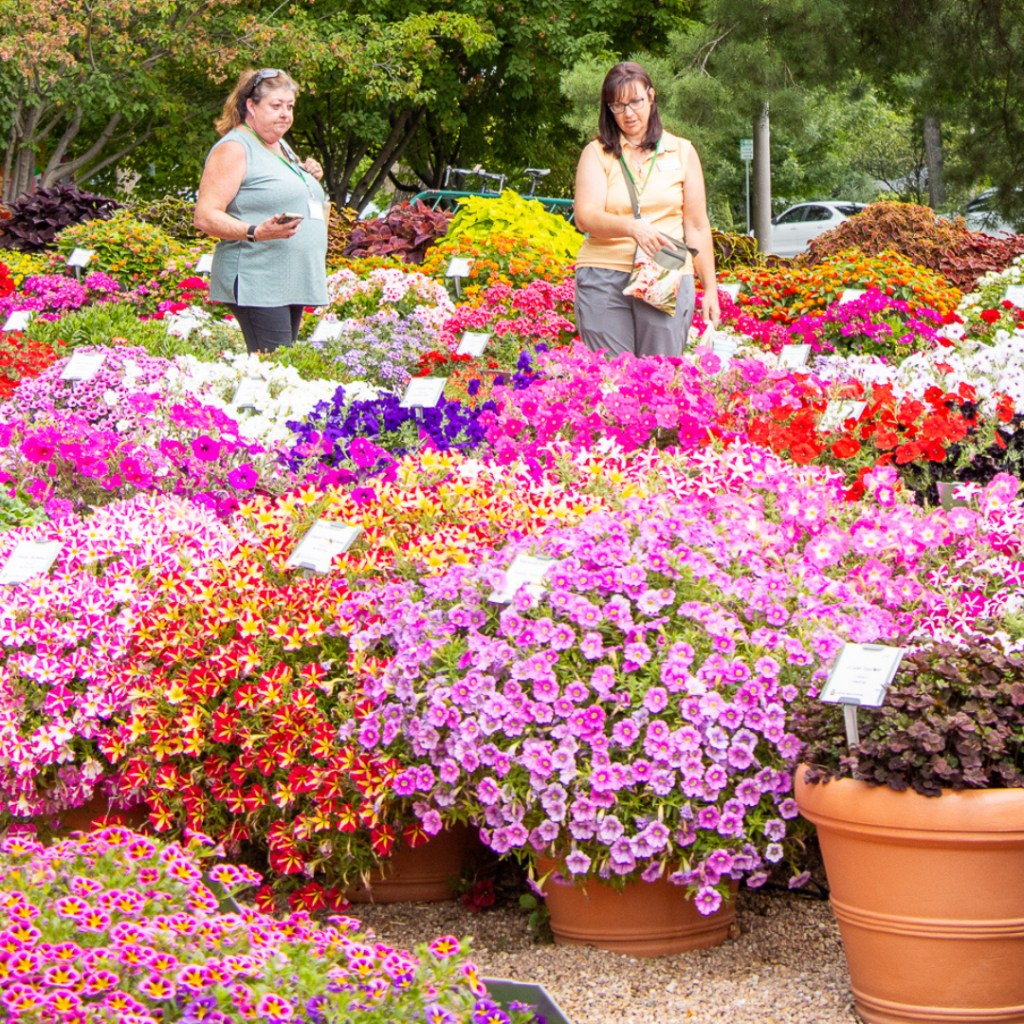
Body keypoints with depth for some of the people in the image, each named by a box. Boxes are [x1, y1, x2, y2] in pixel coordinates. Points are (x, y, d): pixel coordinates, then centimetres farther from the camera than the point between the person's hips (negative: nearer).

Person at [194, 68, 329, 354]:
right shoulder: (233, 149, -7)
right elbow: (205, 217, -14)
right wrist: (256, 233, -27)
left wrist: (309, 179, 14)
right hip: (255, 285, -9)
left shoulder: (281, 146, 21)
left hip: (293, 285, 9)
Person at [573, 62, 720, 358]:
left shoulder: (681, 152, 14)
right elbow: (585, 217, -6)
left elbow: (697, 226, 16)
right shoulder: (597, 153, 8)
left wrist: (710, 289, 12)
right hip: (604, 279, -1)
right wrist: (632, 227, -24)